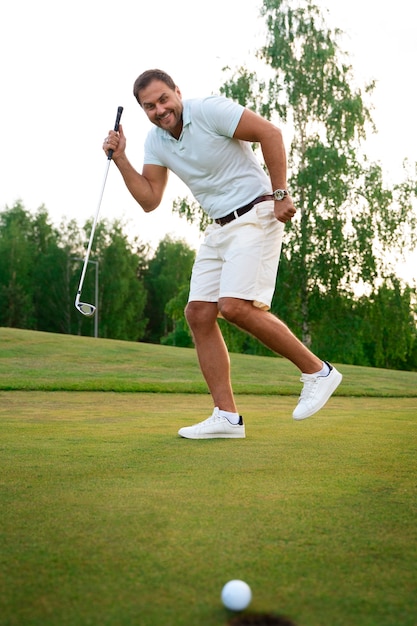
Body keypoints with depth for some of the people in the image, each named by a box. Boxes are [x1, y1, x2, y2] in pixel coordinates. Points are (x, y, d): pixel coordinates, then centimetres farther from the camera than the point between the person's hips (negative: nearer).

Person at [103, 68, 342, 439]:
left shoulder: (210, 110, -13)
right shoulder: (156, 141, 9)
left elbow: (270, 133, -15)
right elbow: (150, 200, 7)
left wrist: (280, 193, -15)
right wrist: (120, 159, -2)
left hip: (255, 215, -8)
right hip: (218, 228, 8)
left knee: (235, 306, -23)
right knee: (199, 314, -3)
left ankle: (316, 371, -7)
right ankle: (227, 416, -1)